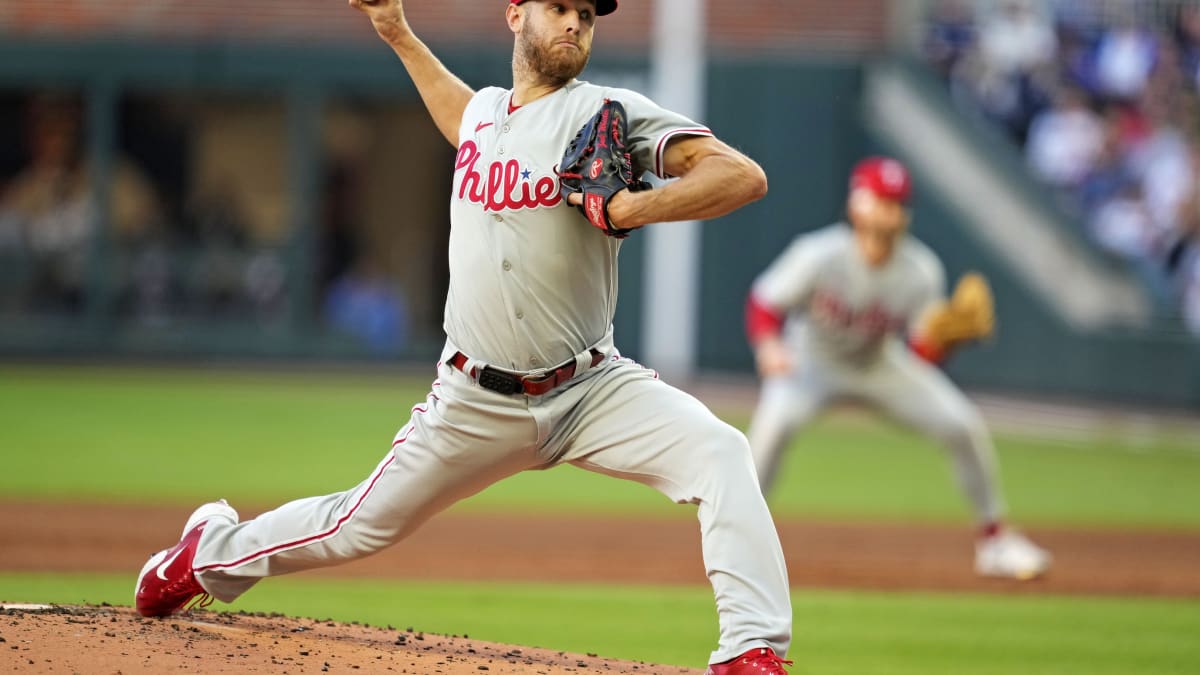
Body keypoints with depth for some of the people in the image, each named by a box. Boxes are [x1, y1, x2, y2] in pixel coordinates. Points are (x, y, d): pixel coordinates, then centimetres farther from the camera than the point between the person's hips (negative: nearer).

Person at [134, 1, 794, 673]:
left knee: (718, 452, -29)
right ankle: (215, 551, 42)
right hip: (476, 403, 3)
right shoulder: (486, 109, 8)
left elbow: (743, 176, -20)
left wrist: (635, 209, -30)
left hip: (591, 389, -3)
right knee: (362, 527, 14)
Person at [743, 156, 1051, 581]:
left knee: (964, 426, -7)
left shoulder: (921, 272, -21)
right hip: (811, 360, -3)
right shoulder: (819, 256, -30)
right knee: (775, 421, -34)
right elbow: (763, 305, -23)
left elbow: (925, 352, -14)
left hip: (879, 363, 3)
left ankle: (993, 539, 13)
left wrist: (955, 333, -35)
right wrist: (768, 345, -43)